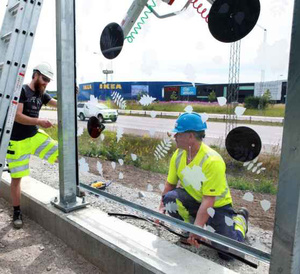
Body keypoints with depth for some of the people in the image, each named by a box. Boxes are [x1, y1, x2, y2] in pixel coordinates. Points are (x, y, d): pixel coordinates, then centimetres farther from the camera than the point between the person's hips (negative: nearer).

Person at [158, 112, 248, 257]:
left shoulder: (213, 161, -30)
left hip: (217, 205, -4)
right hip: (193, 200, 4)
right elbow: (170, 184, -2)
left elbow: (208, 200, -29)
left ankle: (240, 219, 21)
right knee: (169, 198, -26)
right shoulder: (178, 155, -11)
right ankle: (190, 223, 5)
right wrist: (162, 207, -15)